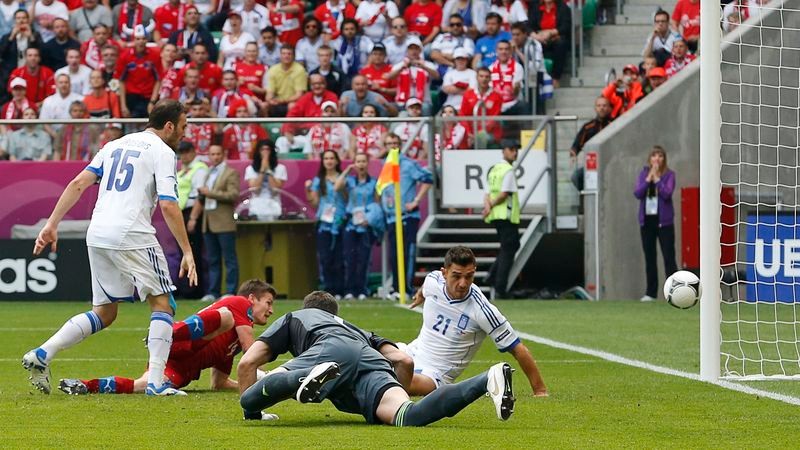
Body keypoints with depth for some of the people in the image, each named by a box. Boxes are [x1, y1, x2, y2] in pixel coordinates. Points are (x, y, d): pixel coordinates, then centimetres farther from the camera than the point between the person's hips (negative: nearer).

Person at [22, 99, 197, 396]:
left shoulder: (116, 145, 20)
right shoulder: (163, 152, 0)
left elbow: (78, 184, 12)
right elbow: (168, 205, -11)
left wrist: (52, 224, 11)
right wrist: (187, 252, -8)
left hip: (97, 236, 7)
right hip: (132, 237, -7)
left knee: (104, 313, 16)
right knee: (163, 304, 3)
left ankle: (42, 354, 4)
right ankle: (156, 382, -8)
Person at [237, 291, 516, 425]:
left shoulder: (293, 318, 39)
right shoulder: (357, 330, 47)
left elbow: (246, 363, 26)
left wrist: (251, 411, 37)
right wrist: (397, 401, 49)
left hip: (332, 348, -3)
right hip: (373, 360, 3)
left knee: (251, 398, -16)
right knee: (408, 417, -25)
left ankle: (308, 377, -48)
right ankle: (487, 380, -45)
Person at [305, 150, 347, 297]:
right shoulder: (318, 181, 12)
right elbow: (314, 203, 11)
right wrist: (308, 190, -4)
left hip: (340, 223, -1)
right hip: (324, 223, 1)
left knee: (339, 258, -4)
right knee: (325, 258, -5)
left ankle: (339, 290, 0)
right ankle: (329, 289, -1)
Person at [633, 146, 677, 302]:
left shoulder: (669, 175, -2)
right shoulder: (643, 174, 7)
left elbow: (667, 194, -15)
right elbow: (637, 194, -5)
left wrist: (656, 178, -16)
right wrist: (648, 178, -13)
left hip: (663, 220, -4)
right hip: (646, 219, 4)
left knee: (669, 257, -8)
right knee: (649, 257, 9)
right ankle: (651, 293, 15)